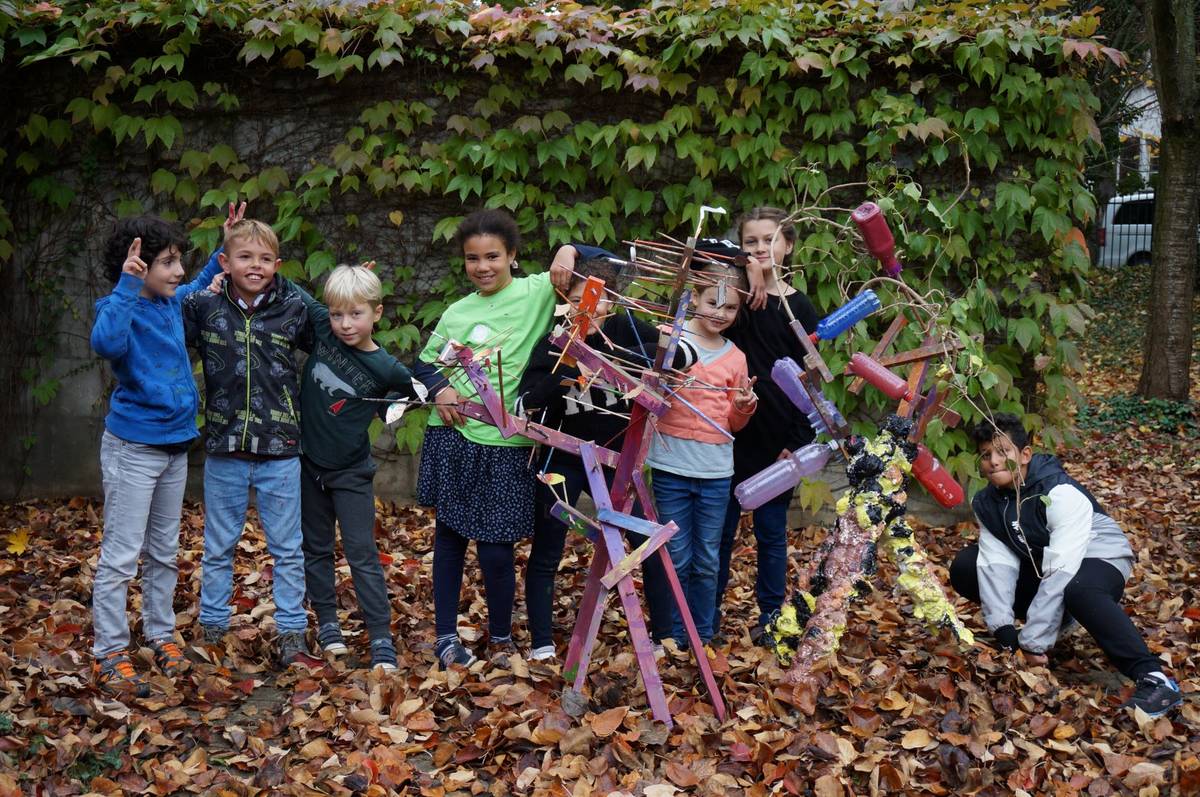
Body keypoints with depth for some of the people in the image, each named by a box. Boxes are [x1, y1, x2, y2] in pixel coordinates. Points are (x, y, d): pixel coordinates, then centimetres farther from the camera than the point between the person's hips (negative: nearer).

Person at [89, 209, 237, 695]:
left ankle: (161, 636, 30)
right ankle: (109, 654, 4)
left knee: (165, 551, 17)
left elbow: (202, 287, 30)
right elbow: (106, 342, -40)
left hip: (175, 443, 8)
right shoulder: (121, 308, -16)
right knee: (121, 554, -3)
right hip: (133, 448, -8)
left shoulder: (173, 302, 5)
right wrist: (128, 286, -39)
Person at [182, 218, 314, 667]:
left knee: (287, 549, 8)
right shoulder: (203, 307, -2)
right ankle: (211, 630, 28)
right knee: (218, 548, 14)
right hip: (224, 449, 1)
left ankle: (292, 636, 18)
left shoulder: (293, 310, -2)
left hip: (280, 450, 0)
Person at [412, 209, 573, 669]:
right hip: (453, 437, 4)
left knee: (496, 549, -1)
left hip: (504, 445, -3)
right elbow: (425, 362, 18)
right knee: (449, 533, 10)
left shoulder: (537, 291, -2)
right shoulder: (457, 312, 8)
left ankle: (501, 637, 23)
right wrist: (440, 388, -3)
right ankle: (446, 636, 23)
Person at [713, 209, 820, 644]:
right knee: (719, 530, 8)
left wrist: (799, 442, -6)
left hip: (777, 440, -1)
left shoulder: (798, 307, 0)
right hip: (729, 435, 1)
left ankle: (771, 616, 22)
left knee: (771, 532, 10)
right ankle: (706, 616, 19)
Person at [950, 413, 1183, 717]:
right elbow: (996, 563, -16)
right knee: (964, 567, -6)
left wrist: (1033, 643, -38)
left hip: (1097, 559, -7)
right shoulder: (987, 503, -8)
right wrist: (1004, 629, -30)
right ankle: (1053, 618, 5)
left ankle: (1154, 679, -39)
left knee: (1079, 590, -42)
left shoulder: (1061, 493, -30)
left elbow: (1061, 573, -36)